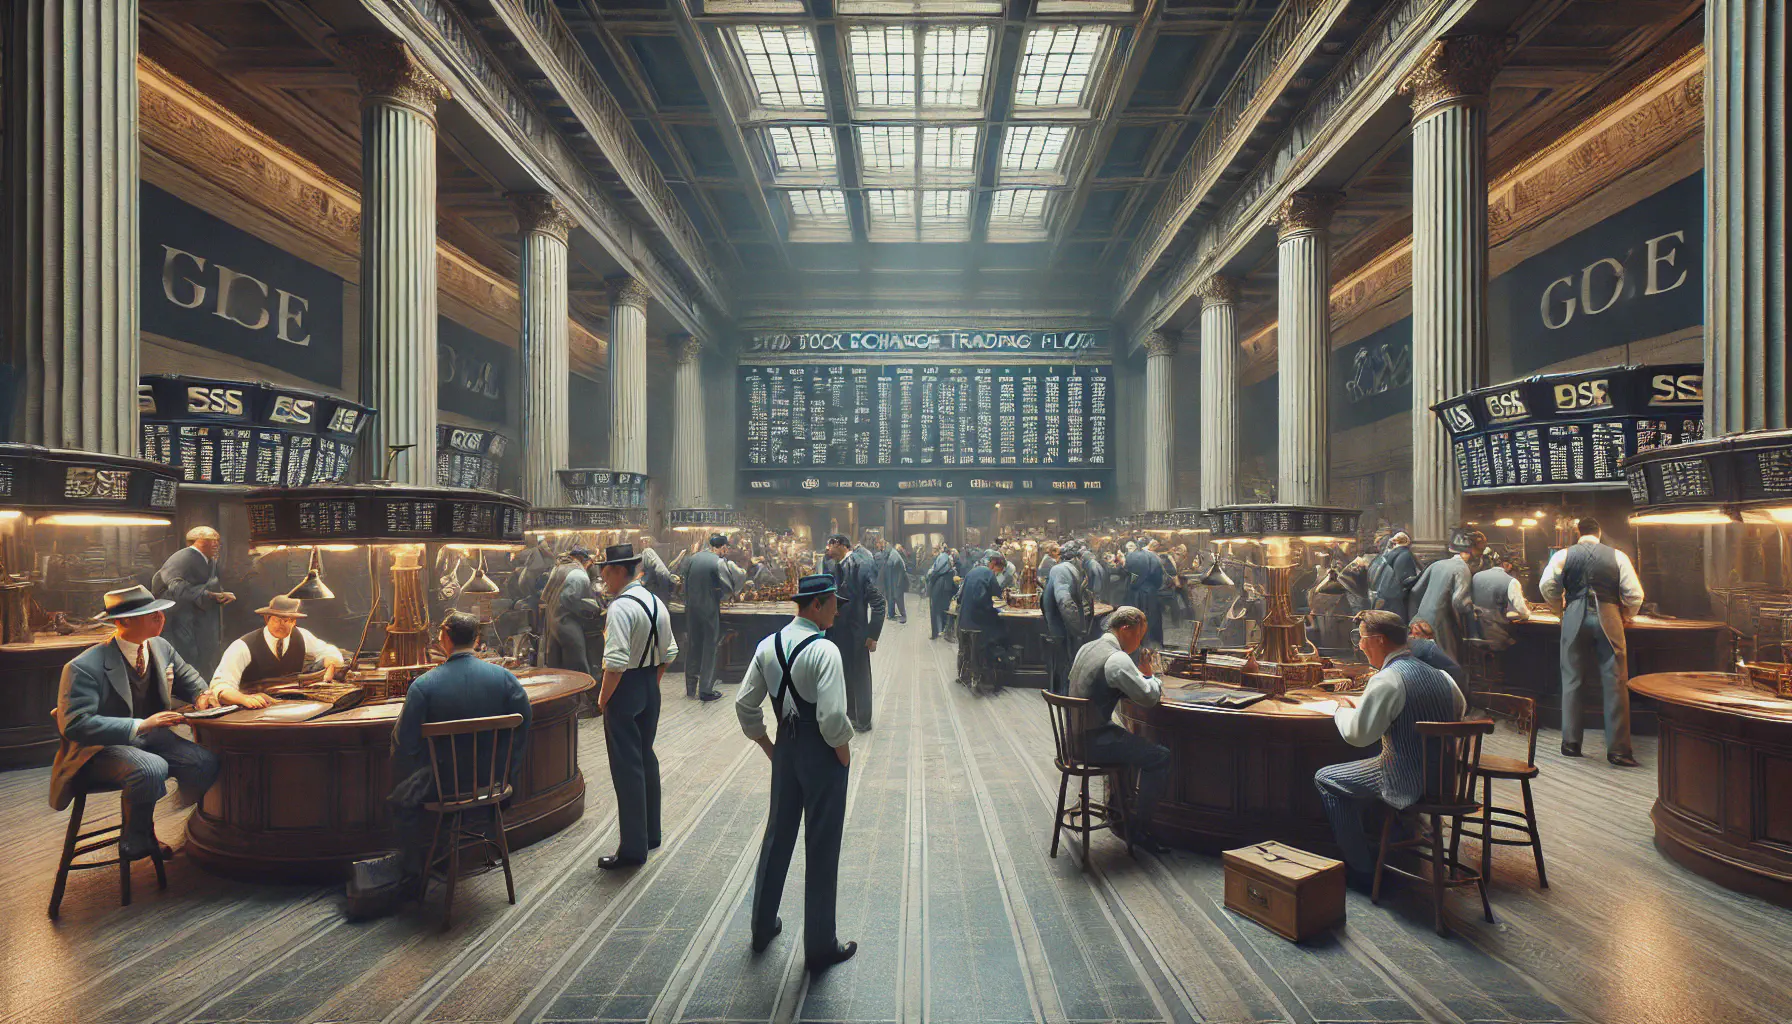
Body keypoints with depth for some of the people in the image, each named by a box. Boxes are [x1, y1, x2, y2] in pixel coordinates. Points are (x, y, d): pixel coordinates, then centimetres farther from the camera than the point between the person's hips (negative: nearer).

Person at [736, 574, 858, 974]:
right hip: (822, 754, -6)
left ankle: (763, 927, 40)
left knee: (777, 836, 22)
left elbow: (744, 704, 4)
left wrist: (769, 746, 14)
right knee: (821, 850, 8)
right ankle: (820, 947, 23)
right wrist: (844, 753, -10)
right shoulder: (824, 651, -22)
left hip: (786, 747, 7)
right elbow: (832, 717, -28)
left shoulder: (768, 645, -1)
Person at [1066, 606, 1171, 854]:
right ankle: (1138, 828, 0)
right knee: (1160, 756, -10)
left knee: (1141, 745, 28)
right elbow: (1150, 696, -17)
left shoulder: (1087, 647, 11)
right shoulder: (1117, 659, -19)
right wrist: (1150, 673, 3)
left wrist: (1142, 675, 8)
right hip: (1092, 741, -10)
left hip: (1076, 735, 10)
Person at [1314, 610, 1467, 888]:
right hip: (1443, 775, 9)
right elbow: (1460, 708, 24)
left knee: (1325, 779, 5)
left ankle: (1362, 871, 9)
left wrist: (1343, 709, 2)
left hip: (1407, 782, -9)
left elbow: (1356, 734, -21)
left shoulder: (1386, 680, -22)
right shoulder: (1438, 674, 3)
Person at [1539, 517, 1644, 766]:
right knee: (1615, 683, 2)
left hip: (1574, 618, 1)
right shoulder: (1617, 556, 4)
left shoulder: (1564, 555, 4)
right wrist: (1627, 615, 18)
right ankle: (1618, 750, 1)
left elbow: (1547, 586, -3)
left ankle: (1570, 744, 10)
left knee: (1571, 681, 7)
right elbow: (1634, 593, 1)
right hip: (1608, 618, 0)